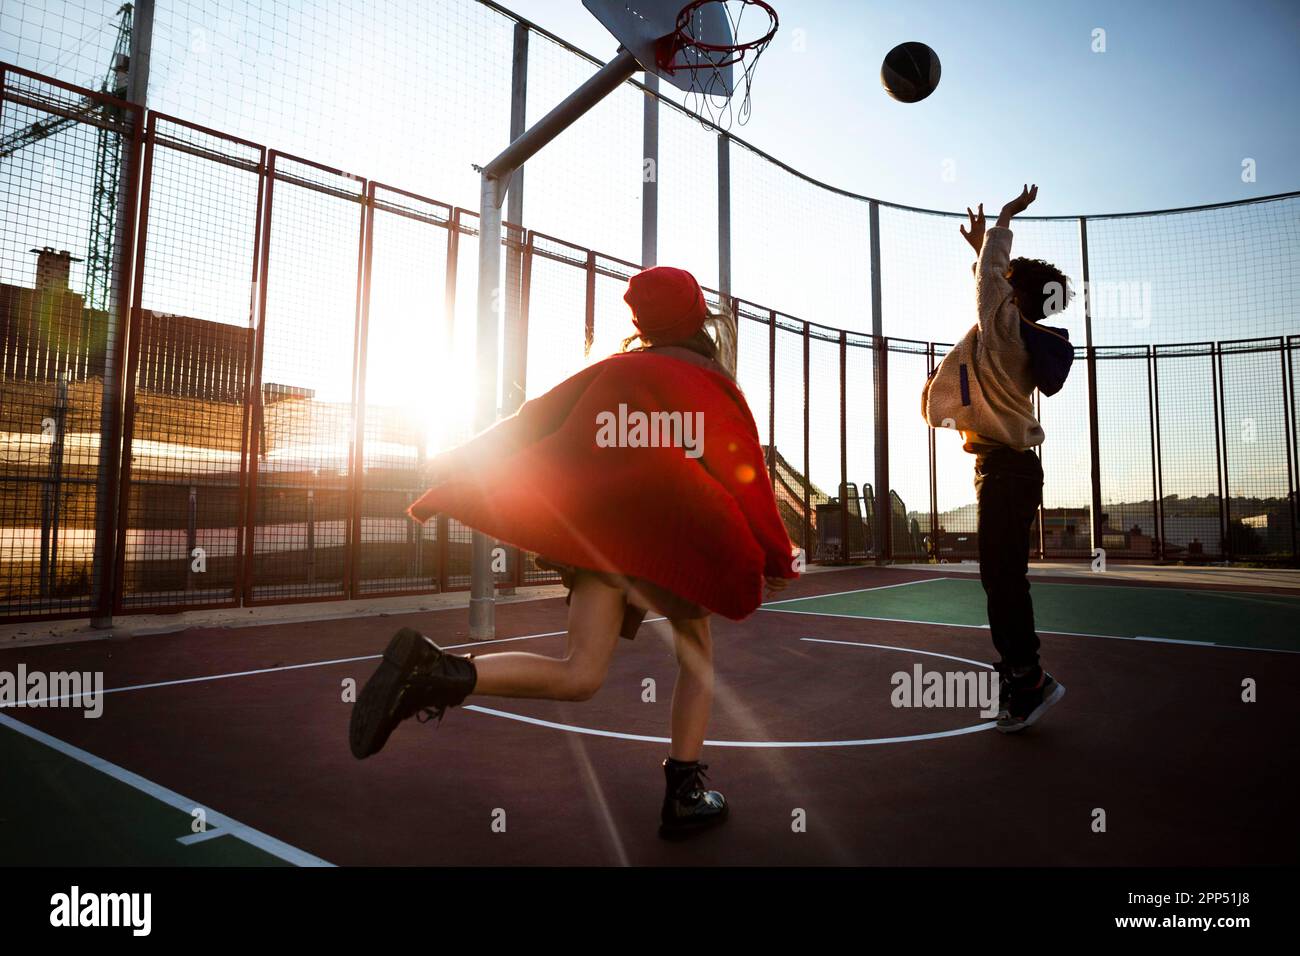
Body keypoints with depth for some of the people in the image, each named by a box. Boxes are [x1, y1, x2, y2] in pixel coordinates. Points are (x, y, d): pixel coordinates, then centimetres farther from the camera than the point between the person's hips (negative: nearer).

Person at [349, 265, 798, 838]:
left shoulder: (614, 368, 15)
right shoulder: (715, 384, 7)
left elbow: (532, 422, 11)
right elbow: (746, 478, 6)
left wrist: (455, 482, 13)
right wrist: (775, 560, 16)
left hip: (593, 525, 3)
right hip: (668, 536, -3)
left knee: (580, 675, 0)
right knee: (697, 656, 19)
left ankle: (430, 671, -20)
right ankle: (683, 795, 18)